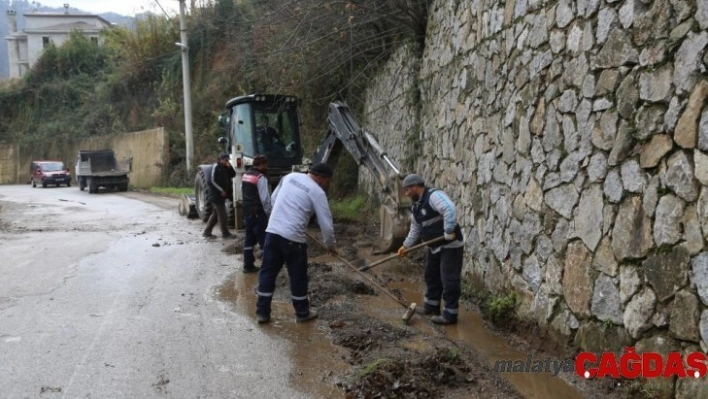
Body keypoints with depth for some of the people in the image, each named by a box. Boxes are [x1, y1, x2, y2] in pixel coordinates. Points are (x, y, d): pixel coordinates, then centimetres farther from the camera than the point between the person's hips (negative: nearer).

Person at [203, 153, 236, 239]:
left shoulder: (224, 168, 15)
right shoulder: (215, 167, -13)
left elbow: (233, 175, 11)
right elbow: (212, 181, -17)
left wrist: (230, 167, -6)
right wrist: (221, 190, -17)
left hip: (221, 195, 10)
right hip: (216, 195, -10)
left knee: (215, 214, 13)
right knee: (222, 214, -5)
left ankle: (207, 232, 18)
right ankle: (225, 233, 2)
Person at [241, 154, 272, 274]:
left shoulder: (245, 175, 10)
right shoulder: (261, 178, -17)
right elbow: (265, 199, -19)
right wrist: (270, 214, -12)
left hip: (247, 212, 8)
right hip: (258, 213, -8)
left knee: (249, 239, 13)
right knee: (264, 240, -3)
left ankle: (248, 265, 17)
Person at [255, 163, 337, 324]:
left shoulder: (290, 177, 11)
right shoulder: (317, 192, -6)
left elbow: (274, 198, 22)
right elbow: (326, 224, -4)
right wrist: (330, 244, 12)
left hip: (272, 231, 6)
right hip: (293, 237, -6)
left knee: (267, 273, 12)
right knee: (298, 276, 10)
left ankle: (262, 312, 18)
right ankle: (302, 313, 23)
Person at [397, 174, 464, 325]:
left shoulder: (434, 196, -20)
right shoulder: (417, 206, 10)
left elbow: (450, 210, -35)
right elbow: (415, 228, 18)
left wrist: (449, 232, -35)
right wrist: (406, 245, 14)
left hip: (450, 245, -10)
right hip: (434, 247, 10)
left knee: (449, 279, -5)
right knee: (431, 276, 19)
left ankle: (449, 314, 1)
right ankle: (431, 306, 34)